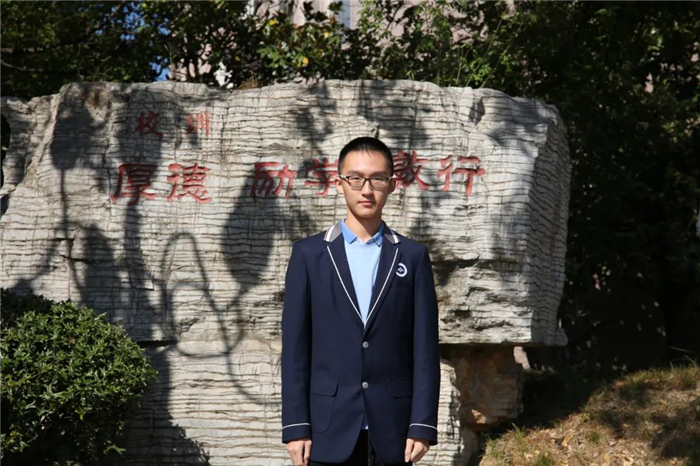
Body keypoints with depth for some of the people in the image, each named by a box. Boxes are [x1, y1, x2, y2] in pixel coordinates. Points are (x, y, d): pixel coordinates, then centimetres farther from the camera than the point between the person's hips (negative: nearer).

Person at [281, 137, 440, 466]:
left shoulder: (413, 256, 6)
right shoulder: (309, 254, 5)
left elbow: (425, 348, 3)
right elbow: (295, 347, 2)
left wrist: (422, 425, -4)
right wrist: (295, 426, -4)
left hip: (392, 430, 1)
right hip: (329, 429, 0)